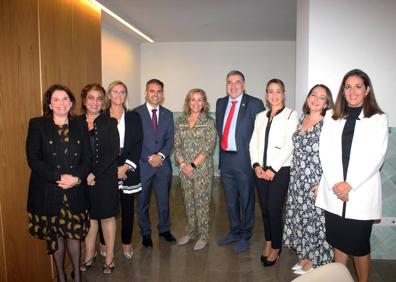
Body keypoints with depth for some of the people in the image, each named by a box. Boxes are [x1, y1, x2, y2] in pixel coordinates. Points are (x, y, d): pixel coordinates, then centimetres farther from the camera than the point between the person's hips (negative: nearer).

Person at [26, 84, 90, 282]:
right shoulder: (37, 125, -2)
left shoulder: (79, 127, 6)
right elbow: (33, 159, -9)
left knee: (74, 234, 10)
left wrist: (76, 178, -14)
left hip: (75, 192, 2)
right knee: (54, 235, 12)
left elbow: (87, 158, 4)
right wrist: (59, 177, -17)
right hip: (47, 192, -1)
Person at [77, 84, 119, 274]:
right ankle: (89, 255, 30)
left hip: (105, 177, -2)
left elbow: (114, 152, -10)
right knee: (89, 215, 12)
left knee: (107, 216, 9)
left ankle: (109, 256, 24)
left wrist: (95, 173, -14)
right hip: (83, 178, 2)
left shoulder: (109, 123, -4)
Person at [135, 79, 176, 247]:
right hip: (142, 164, -3)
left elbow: (170, 139, 3)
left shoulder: (168, 114, 8)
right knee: (143, 202, 11)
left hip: (163, 164, 3)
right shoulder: (136, 113, -5)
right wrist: (149, 158, -14)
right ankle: (146, 233, 28)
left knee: (164, 200, 15)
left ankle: (164, 229, 34)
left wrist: (161, 155, -13)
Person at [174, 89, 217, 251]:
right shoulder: (181, 122, 8)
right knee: (188, 202, 13)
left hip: (202, 169, -4)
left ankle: (203, 236, 18)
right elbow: (177, 146, 7)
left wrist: (192, 165, -13)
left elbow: (209, 147, -10)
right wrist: (182, 164, -7)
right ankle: (189, 232, 30)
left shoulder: (209, 122, -4)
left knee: (202, 202, 3)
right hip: (184, 169, 4)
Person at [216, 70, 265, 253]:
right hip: (225, 158, 6)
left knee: (246, 200, 9)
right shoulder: (221, 103, 10)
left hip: (244, 159, -6)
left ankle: (245, 237, 27)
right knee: (230, 199, 19)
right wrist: (224, 143, 10)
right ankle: (234, 232, 38)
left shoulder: (254, 104, -9)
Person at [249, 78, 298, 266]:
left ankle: (276, 247, 20)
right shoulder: (260, 116, 13)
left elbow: (289, 145, -11)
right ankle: (268, 242, 31)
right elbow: (253, 143, 9)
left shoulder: (290, 115, -3)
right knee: (264, 208, 11)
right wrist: (256, 165, -5)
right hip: (260, 170, 5)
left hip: (280, 170, -4)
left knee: (274, 209, -1)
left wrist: (273, 169, -14)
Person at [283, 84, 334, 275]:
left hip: (315, 183, -6)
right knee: (299, 218, 14)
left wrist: (322, 185, -17)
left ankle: (314, 262, 26)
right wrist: (293, 178, 14)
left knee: (314, 219, 6)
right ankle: (305, 256, 33)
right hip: (297, 180, 6)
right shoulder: (302, 119, 8)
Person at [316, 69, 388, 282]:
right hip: (333, 191, 3)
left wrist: (349, 184, -13)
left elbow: (376, 157, -7)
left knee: (359, 245, 5)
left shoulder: (378, 119, 1)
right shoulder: (332, 117, 9)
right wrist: (335, 184, -9)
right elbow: (325, 152, 2)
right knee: (337, 240, 14)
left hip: (361, 193, -3)